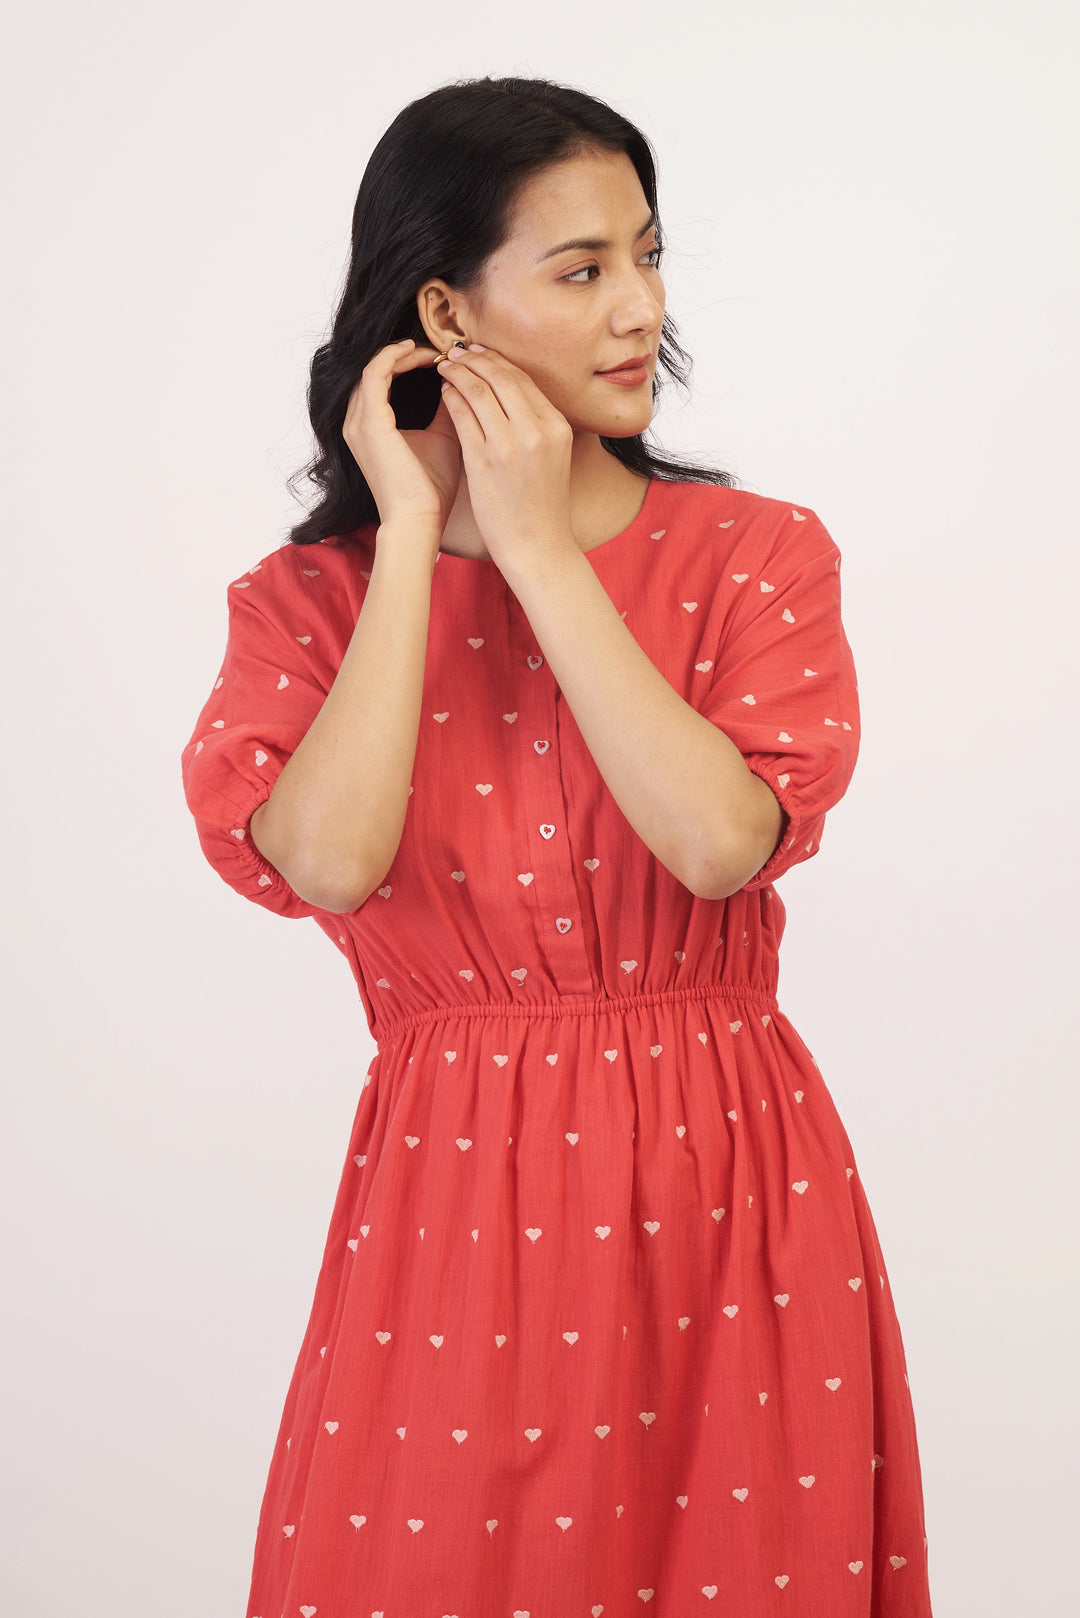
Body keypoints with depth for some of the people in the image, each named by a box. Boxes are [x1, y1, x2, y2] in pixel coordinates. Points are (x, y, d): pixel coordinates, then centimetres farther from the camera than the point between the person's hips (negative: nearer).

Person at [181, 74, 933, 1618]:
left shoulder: (758, 554, -1)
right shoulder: (309, 597, 0)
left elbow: (724, 840, -18)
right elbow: (329, 862, -19)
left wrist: (537, 547, -14)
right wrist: (412, 534, -12)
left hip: (727, 1198, 0)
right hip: (451, 1201, 0)